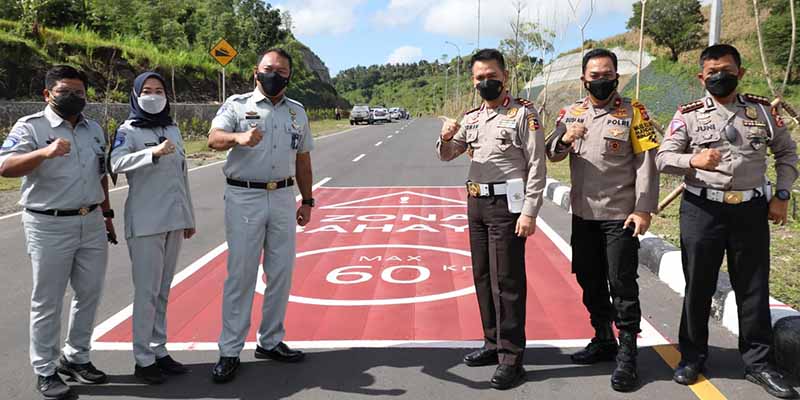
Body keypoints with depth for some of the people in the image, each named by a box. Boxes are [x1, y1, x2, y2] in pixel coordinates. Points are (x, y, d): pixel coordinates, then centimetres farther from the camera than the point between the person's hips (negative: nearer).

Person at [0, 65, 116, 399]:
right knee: (47, 302, 4)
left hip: (92, 224, 6)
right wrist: (44, 152, -38)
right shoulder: (31, 127, -8)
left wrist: (107, 214, 18)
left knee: (89, 294, 12)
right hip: (49, 226, -6)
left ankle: (76, 357, 29)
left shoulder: (94, 129, 11)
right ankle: (45, 371, 17)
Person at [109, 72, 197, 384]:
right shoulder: (129, 130, -5)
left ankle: (159, 351, 22)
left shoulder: (172, 130, 13)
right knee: (147, 291, -2)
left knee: (163, 291, 12)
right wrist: (153, 153, -39)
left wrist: (189, 217, 18)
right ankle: (143, 360, 8)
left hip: (173, 220, 6)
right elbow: (117, 164, -24)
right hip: (145, 222, -6)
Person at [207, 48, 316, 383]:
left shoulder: (297, 112, 13)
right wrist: (239, 137, -38)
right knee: (240, 274, -2)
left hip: (283, 198, 4)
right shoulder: (237, 104, 0)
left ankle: (271, 341, 23)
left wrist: (307, 201, 15)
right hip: (244, 198, -4)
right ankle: (229, 351, 7)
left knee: (281, 271, 9)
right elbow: (214, 139, -17)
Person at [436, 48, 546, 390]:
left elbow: (536, 166, -11)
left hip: (507, 205, -7)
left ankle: (511, 358, 4)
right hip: (476, 204, 7)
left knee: (507, 281, -4)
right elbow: (446, 155, 17)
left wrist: (529, 212, -17)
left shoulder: (524, 113, -6)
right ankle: (493, 343, 27)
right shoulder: (471, 118, 14)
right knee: (482, 276, 13)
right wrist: (445, 137, -7)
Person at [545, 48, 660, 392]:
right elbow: (551, 154, 2)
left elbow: (646, 163, -7)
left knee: (622, 283, -1)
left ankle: (627, 354, 11)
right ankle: (603, 340, 31)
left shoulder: (633, 112, -4)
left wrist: (644, 209, -13)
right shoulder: (570, 113, 8)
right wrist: (565, 139, -20)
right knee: (589, 280, 14)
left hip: (620, 215, -5)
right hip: (583, 213, 5)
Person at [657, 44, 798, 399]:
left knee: (754, 288, 8)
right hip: (702, 210, -1)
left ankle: (759, 363, 22)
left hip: (751, 209, 2)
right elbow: (663, 158, -3)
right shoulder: (688, 114, 0)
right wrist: (693, 160, -23)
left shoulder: (763, 110, 6)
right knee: (698, 285, 7)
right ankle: (692, 357, 22)